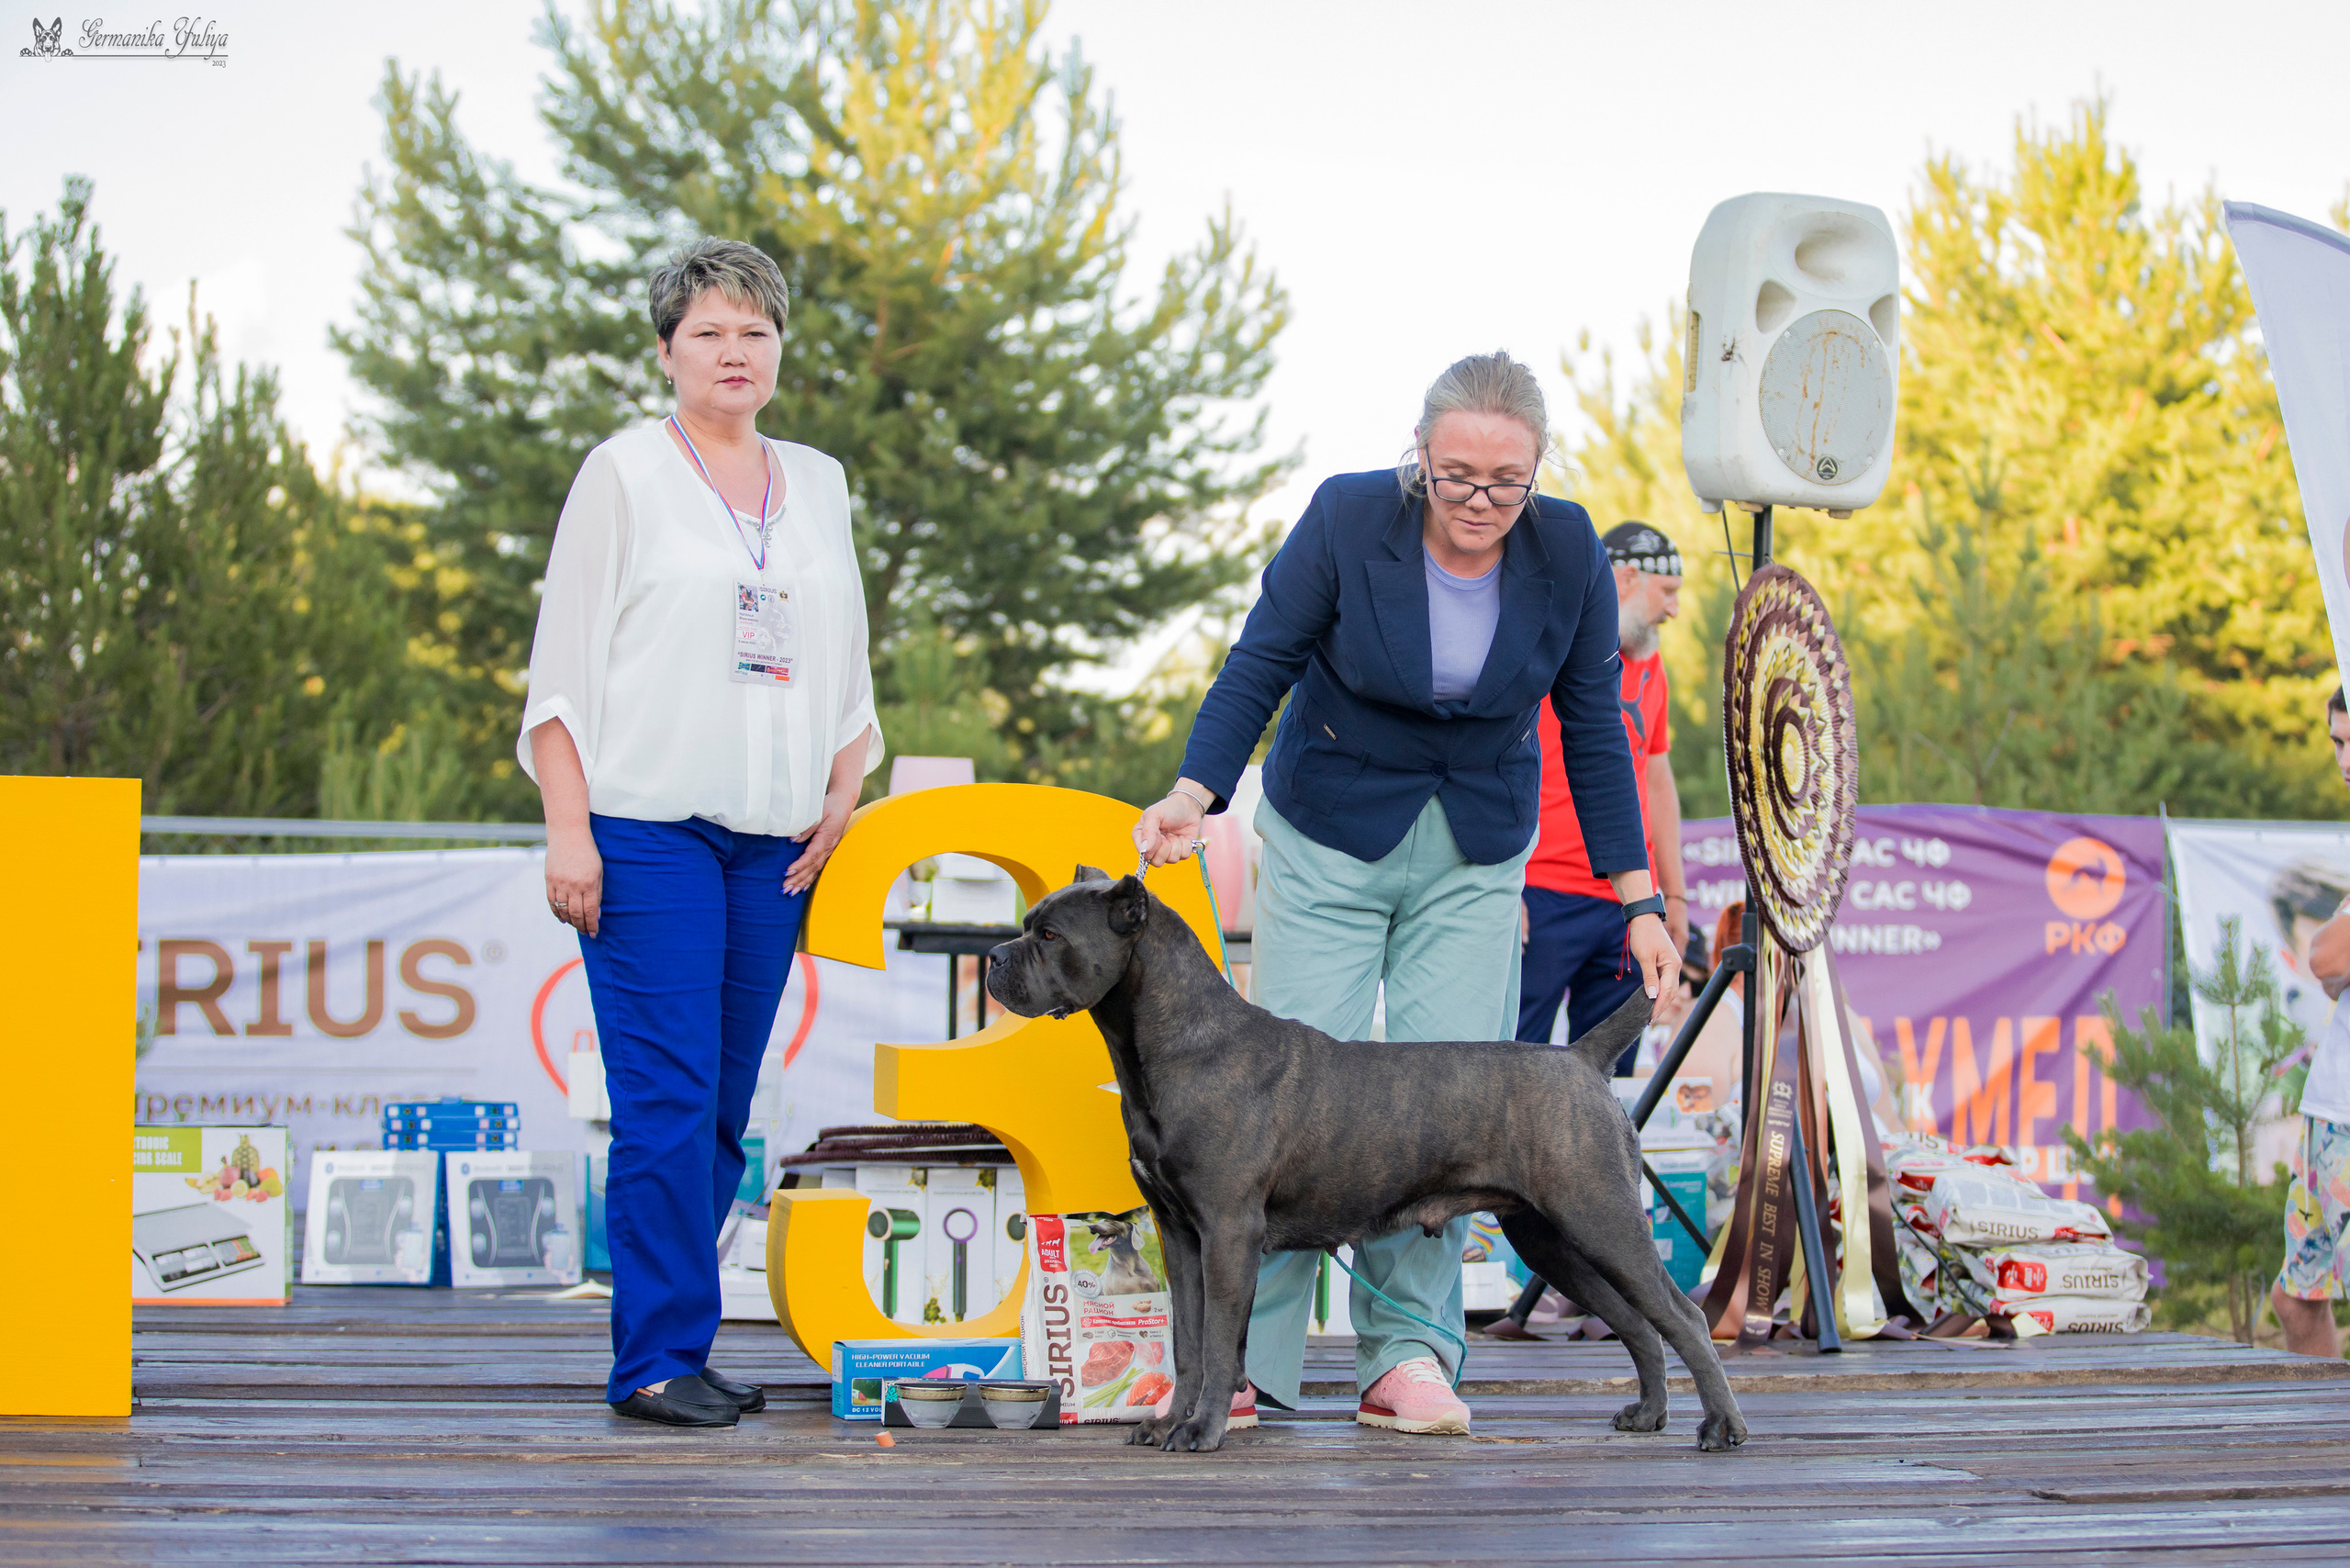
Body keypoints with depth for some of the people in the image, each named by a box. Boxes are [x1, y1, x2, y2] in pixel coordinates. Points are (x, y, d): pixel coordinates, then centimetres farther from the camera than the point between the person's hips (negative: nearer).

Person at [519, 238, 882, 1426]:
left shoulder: (817, 484, 17)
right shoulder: (625, 473, 2)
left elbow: (848, 665, 21)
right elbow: (562, 663, -2)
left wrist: (841, 801, 7)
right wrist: (568, 829, -10)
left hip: (775, 840, 5)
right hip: (648, 827, -5)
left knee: (726, 1103, 4)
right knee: (667, 1095, -10)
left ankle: (667, 1346, 12)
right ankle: (660, 1358, -6)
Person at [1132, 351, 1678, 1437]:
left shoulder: (1568, 555, -11)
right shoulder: (1347, 518, -17)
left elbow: (1593, 729, -2)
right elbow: (1259, 665, -11)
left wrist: (1636, 897, -3)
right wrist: (1194, 792, -27)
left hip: (1475, 856, 2)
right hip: (1328, 839, -2)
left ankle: (1408, 1354, 0)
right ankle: (1247, 1360, -2)